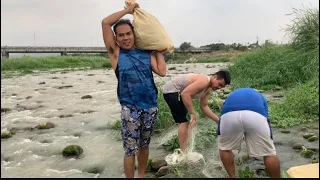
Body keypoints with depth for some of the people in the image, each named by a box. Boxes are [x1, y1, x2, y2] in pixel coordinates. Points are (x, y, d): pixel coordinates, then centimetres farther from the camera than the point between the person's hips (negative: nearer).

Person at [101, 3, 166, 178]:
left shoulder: (147, 53, 8)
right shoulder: (115, 52, 1)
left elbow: (162, 71, -4)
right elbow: (105, 22, -8)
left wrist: (158, 49, 6)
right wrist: (128, 9, 0)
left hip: (151, 106, 3)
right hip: (130, 108, -3)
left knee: (144, 145, 17)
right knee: (131, 149, 0)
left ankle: (141, 175, 35)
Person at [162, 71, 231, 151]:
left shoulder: (209, 88, 5)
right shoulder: (204, 81, -26)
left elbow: (204, 106, 9)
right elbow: (185, 94, -34)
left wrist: (217, 119, 4)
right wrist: (193, 113, -31)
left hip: (178, 92, 11)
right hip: (171, 90, -11)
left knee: (185, 121, 17)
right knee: (184, 121, -12)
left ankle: (184, 149, 27)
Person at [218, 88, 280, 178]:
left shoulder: (232, 95, 45)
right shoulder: (259, 97, 43)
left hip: (229, 114, 1)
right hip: (255, 114, -1)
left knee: (224, 147, 28)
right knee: (269, 153, 18)